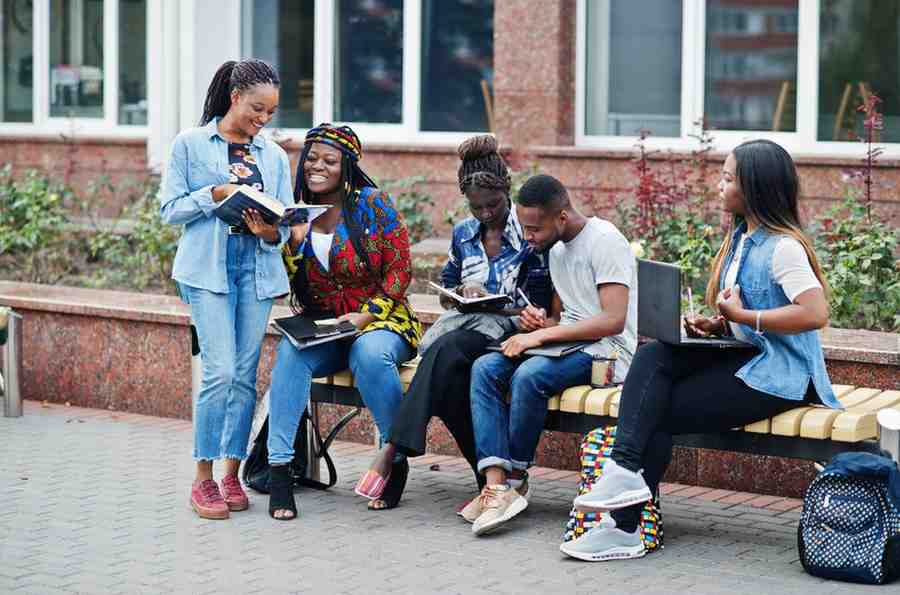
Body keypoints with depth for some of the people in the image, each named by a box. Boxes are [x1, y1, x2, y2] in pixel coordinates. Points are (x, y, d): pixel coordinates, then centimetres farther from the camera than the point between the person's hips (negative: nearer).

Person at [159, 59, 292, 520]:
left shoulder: (275, 156, 13)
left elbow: (284, 226, 11)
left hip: (257, 270, 4)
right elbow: (170, 209, -1)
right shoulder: (190, 144, 3)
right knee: (220, 371, -13)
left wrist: (269, 230, -11)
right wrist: (218, 194, -14)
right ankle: (203, 479, -4)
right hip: (208, 269, -4)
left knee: (246, 374, 3)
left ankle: (232, 473, 12)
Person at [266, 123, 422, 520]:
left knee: (370, 354, -37)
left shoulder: (372, 204, -3)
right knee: (290, 353, -30)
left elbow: (399, 270, -5)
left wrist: (366, 315, -16)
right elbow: (288, 283, 5)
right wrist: (295, 241, -13)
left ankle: (396, 459, -18)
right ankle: (279, 469, -32)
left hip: (379, 323, -3)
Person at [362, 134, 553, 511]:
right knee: (449, 367, -35)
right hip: (462, 327, 4)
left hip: (506, 334, -4)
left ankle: (392, 452, -41)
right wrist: (461, 292, 0)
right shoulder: (463, 233, 16)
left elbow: (538, 308, -2)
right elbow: (444, 293, 25)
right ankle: (489, 472, -33)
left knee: (447, 349, -36)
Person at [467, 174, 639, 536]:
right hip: (568, 346, 9)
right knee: (485, 367, -16)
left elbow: (613, 321, -21)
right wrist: (540, 320, 1)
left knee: (530, 374, -34)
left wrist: (542, 334, -22)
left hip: (606, 351, -8)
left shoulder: (604, 241, -11)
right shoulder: (557, 249, 18)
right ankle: (497, 485, -29)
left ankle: (515, 477, -14)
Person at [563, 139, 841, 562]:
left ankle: (626, 527, -5)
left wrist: (742, 316, -21)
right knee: (652, 358, -16)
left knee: (659, 413, -13)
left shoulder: (783, 247, -15)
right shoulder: (741, 237, 14)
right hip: (743, 357, 8)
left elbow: (816, 313, -26)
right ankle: (625, 469, -28)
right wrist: (717, 324, 1)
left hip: (777, 373, -8)